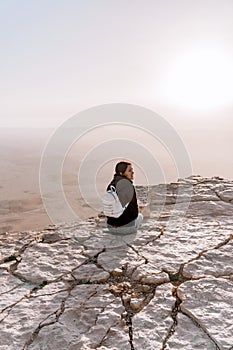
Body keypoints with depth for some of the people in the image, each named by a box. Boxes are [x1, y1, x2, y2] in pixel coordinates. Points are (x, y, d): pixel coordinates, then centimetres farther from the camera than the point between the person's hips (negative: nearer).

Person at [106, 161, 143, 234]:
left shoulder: (111, 184, 2)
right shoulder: (127, 184, -18)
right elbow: (133, 207, -12)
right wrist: (135, 214, 11)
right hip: (126, 225, -5)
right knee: (140, 216, 30)